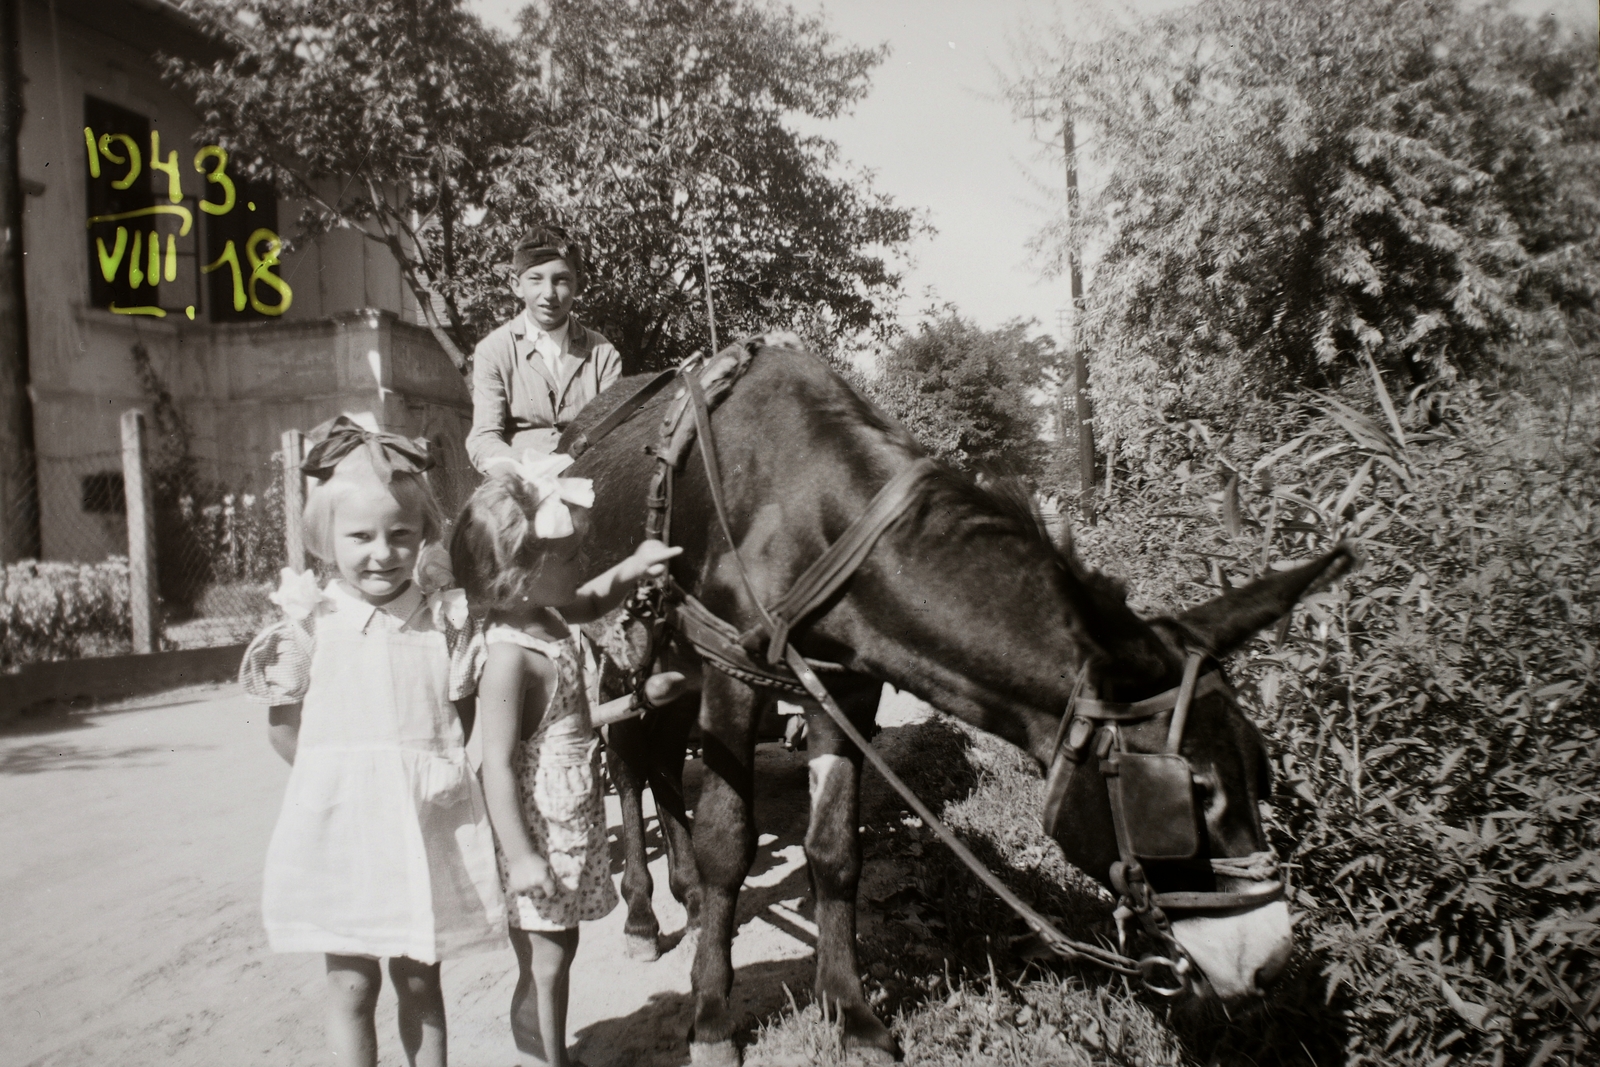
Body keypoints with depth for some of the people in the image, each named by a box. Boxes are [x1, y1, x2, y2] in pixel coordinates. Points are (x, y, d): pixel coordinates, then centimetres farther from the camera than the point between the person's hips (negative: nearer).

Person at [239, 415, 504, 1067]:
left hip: (429, 825, 1)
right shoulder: (309, 622, -3)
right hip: (340, 824, -1)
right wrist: (342, 776, -3)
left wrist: (424, 771, -7)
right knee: (352, 983, 7)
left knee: (420, 978, 14)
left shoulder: (447, 620, 0)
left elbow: (465, 723, 6)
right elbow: (284, 726, 4)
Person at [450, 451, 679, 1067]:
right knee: (544, 965, 5)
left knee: (556, 955, 21)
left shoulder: (549, 617, 2)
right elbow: (498, 767, -24)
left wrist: (632, 568, 7)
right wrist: (521, 858, -22)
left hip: (572, 828, 9)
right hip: (539, 837, -9)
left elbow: (592, 601, 26)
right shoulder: (510, 656, -25)